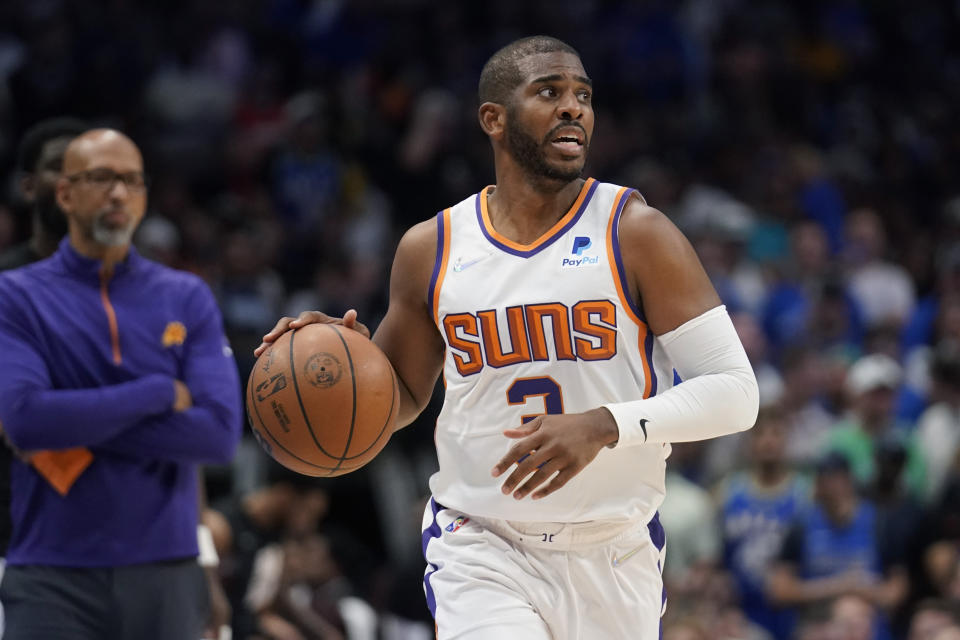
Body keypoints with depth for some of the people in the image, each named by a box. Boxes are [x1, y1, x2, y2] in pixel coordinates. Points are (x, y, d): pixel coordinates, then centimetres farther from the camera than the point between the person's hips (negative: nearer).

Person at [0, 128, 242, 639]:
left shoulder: (187, 299, 8)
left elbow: (220, 433, -4)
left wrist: (79, 425, -11)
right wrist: (160, 394, -9)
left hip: (166, 576, 2)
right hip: (54, 579, -2)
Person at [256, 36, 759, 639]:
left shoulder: (637, 234, -6)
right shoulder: (432, 250, 3)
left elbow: (736, 391, -11)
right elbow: (401, 398, 17)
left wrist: (604, 426, -25)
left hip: (614, 559, 0)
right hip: (480, 550, 0)